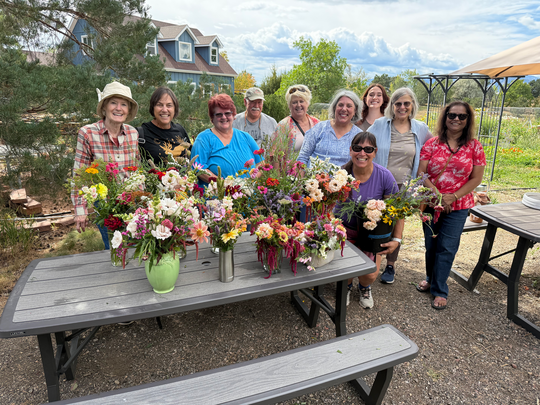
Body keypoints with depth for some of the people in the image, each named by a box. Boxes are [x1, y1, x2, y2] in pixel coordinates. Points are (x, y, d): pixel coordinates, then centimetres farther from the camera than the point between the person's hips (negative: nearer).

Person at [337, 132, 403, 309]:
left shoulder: (384, 176, -17)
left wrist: (396, 239, -17)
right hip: (344, 227, 0)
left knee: (370, 275, -8)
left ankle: (364, 288, 34)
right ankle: (347, 286, 30)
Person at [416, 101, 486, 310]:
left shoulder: (474, 146, 0)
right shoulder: (432, 144, -1)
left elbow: (476, 178, 0)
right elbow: (421, 173, -6)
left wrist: (453, 196, -13)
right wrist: (437, 195, -16)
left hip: (458, 206, -1)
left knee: (447, 248, 0)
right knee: (431, 244, 12)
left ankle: (440, 290, 15)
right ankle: (431, 279, 35)